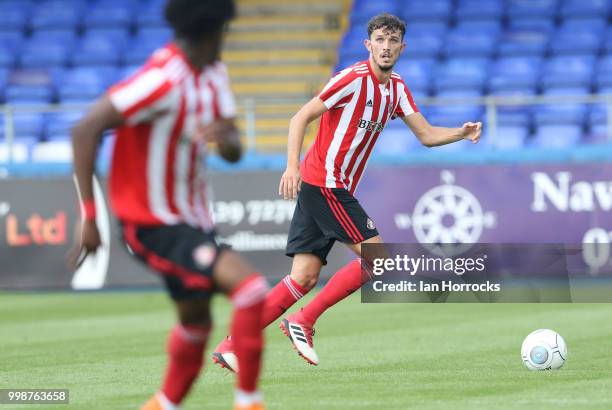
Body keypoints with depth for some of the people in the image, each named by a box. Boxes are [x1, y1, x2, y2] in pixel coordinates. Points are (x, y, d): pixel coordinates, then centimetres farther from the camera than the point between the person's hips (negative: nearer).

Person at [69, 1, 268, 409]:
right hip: (154, 224, -9)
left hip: (192, 216, 9)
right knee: (249, 285, -22)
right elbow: (86, 130, -26)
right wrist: (89, 215, -26)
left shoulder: (213, 75, 4)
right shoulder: (164, 80, -24)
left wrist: (226, 135, -21)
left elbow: (233, 152, 5)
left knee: (196, 321, 21)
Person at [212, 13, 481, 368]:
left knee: (305, 277, 3)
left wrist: (462, 133, -5)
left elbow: (426, 134, 13)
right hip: (325, 183, -8)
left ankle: (231, 345, 2)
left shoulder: (397, 89, 13)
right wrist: (292, 166, -26)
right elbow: (301, 118, -14)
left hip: (337, 188, 8)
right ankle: (303, 322, -6)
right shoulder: (355, 79, -13)